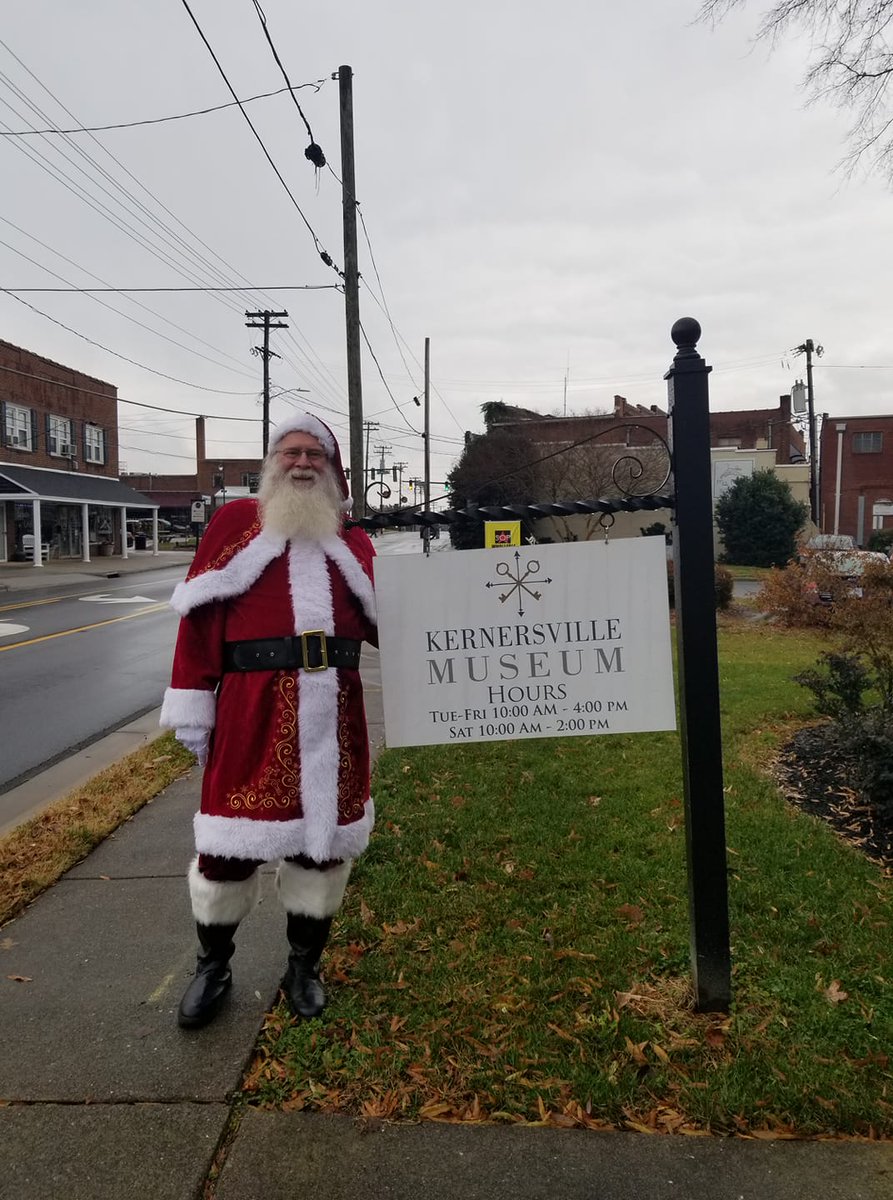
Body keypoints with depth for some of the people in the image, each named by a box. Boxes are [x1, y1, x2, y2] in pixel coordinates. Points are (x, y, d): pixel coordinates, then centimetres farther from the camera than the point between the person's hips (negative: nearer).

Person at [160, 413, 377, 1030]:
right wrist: (192, 706, -6)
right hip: (251, 710, -3)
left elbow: (379, 621, 16)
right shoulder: (234, 522, 4)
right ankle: (214, 966, 31)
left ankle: (305, 965, 32)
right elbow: (198, 617, -2)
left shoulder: (352, 540, 14)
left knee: (325, 830, 11)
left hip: (332, 711, 3)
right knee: (230, 837, 5)